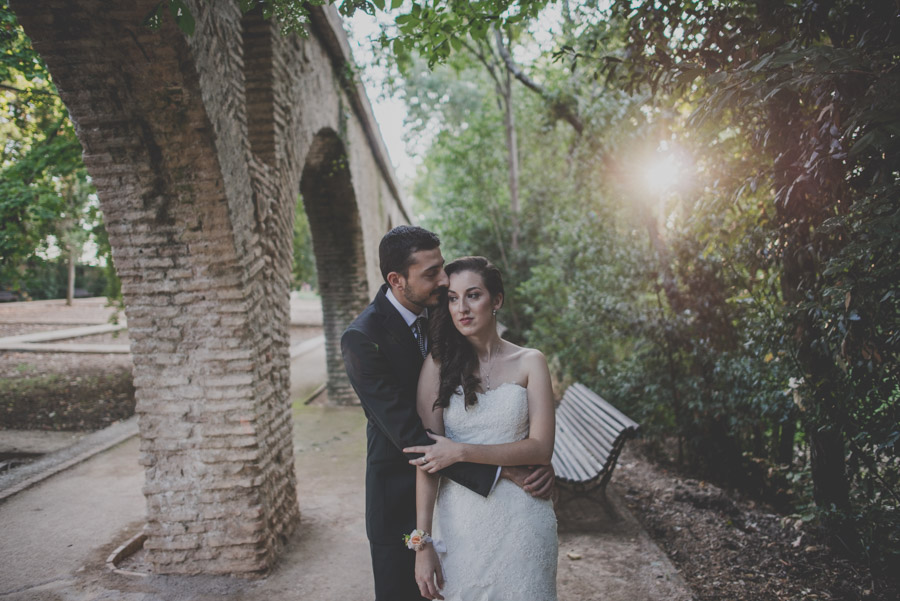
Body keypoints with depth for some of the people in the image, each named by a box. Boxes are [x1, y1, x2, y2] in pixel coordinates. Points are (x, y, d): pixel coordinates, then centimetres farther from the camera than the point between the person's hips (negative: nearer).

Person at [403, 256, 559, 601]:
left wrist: (462, 451, -18)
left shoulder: (529, 362, -3)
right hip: (459, 522, 0)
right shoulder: (438, 366, -3)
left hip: (521, 519, 0)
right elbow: (429, 457, -8)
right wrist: (422, 541, -12)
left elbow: (541, 447, -10)